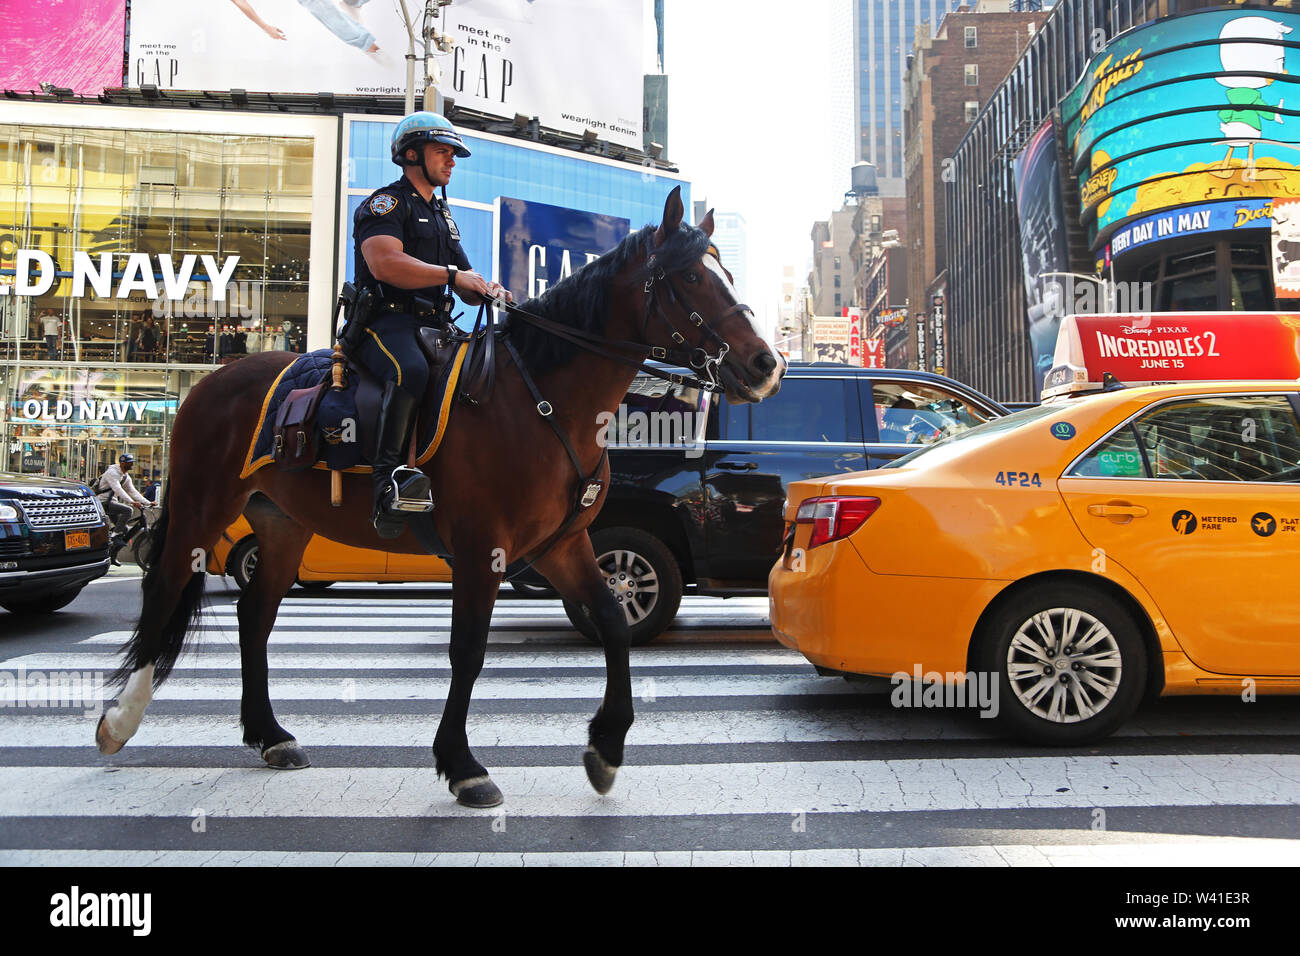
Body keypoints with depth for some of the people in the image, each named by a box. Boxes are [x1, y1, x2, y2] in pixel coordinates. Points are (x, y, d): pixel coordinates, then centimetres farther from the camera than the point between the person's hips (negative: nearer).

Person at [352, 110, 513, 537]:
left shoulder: (444, 217, 28)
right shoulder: (386, 203, 2)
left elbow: (467, 288, 26)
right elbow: (384, 263, -18)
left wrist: (488, 289, 2)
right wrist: (452, 275, -20)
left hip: (433, 326, 8)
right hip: (386, 321, -8)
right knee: (411, 371, -38)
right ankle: (388, 479, -41)